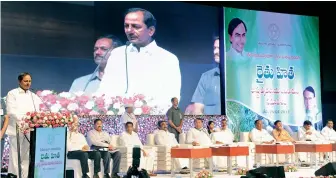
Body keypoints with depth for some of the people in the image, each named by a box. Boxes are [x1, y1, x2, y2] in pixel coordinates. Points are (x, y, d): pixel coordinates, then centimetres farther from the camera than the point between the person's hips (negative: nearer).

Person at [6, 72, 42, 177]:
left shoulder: (33, 96, 14)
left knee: (26, 156, 6)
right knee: (16, 155, -3)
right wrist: (24, 118, -27)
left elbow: (37, 111, 7)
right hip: (16, 129, -4)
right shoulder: (12, 94, 0)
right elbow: (11, 111, -12)